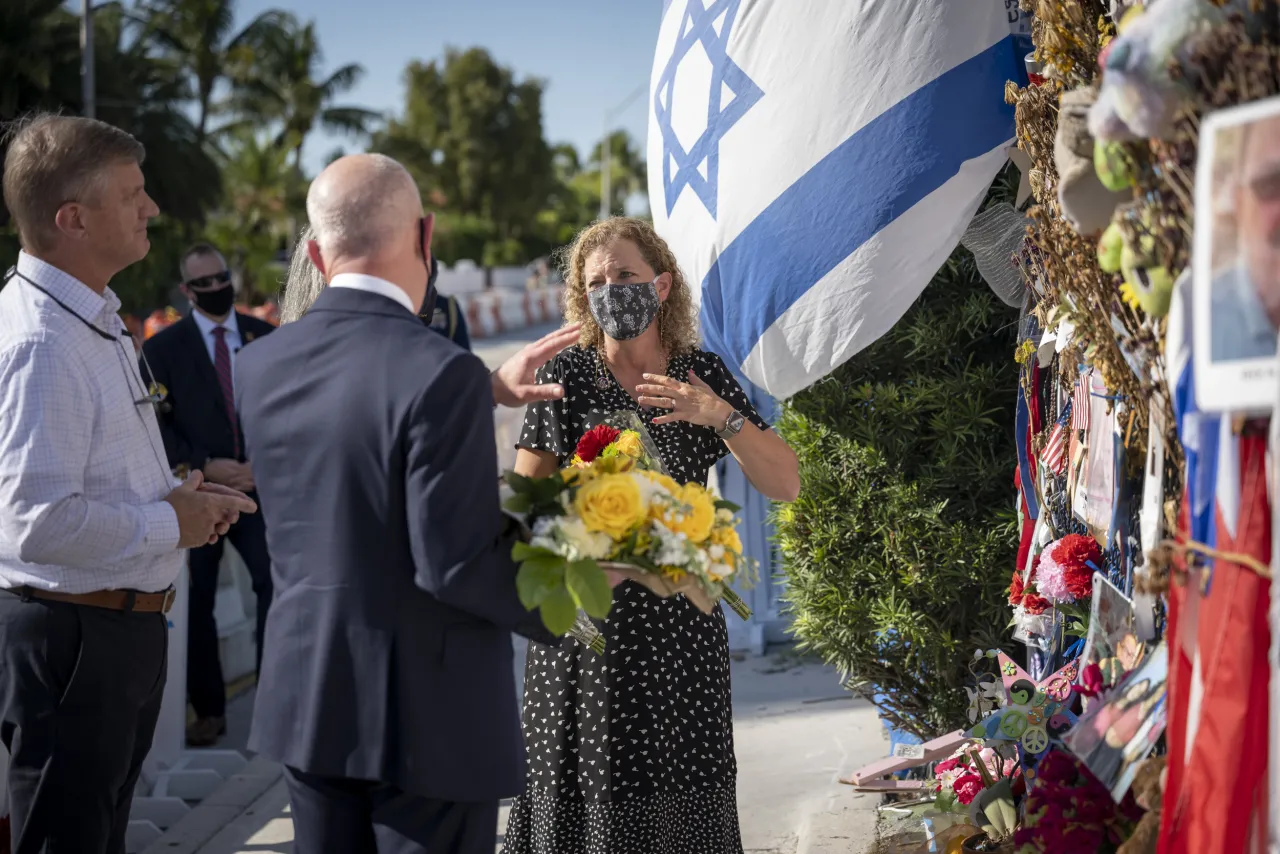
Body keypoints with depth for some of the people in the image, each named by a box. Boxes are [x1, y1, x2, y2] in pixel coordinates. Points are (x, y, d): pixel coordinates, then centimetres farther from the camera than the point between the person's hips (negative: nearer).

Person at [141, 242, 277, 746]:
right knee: (196, 602, 3)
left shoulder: (266, 337, 8)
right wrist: (203, 468, -12)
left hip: (259, 483, 1)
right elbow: (158, 423, -2)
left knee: (277, 584, -8)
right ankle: (208, 710, 13)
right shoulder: (164, 347, 4)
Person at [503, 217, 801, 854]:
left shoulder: (703, 375, 6)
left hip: (678, 622, 2)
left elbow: (786, 484, -1)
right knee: (586, 786, -2)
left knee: (679, 794, 0)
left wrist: (721, 416, -15)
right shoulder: (567, 375, 0)